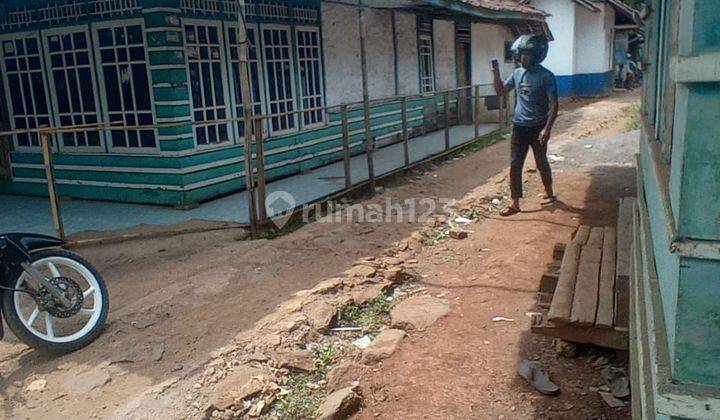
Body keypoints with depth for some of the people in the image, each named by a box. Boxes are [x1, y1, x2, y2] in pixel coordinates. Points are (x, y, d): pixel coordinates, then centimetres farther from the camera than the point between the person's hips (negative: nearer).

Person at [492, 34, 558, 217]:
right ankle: (515, 204, 7)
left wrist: (547, 128, -23)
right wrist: (495, 73, -1)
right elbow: (501, 91, 15)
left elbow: (553, 104, -15)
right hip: (519, 127, 5)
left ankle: (549, 193, 36)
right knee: (515, 165, 1)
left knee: (541, 163, 12)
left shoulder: (545, 76, -13)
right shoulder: (517, 73, 5)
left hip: (538, 128, -5)